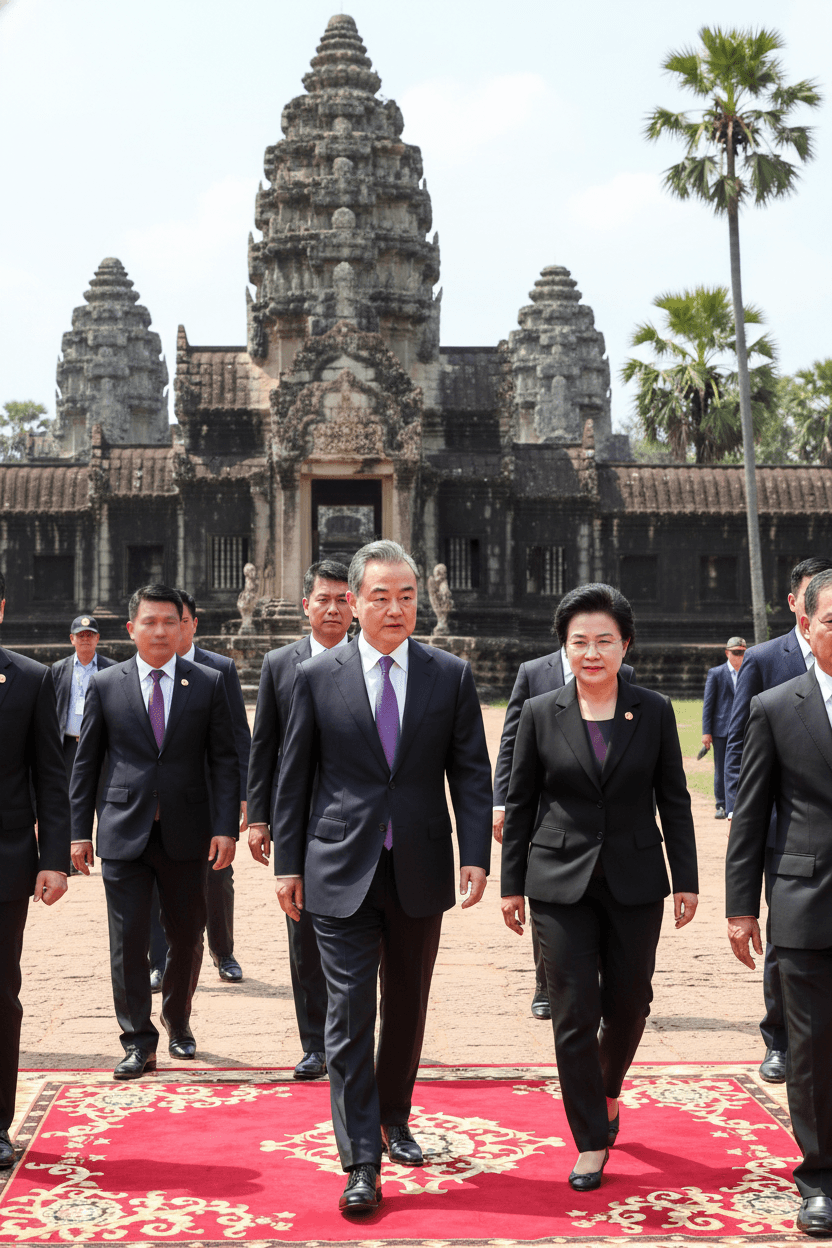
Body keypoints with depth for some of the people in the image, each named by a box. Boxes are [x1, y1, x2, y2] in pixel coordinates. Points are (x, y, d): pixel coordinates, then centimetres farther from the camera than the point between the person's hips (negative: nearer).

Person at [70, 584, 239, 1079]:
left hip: (186, 833, 1)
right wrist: (80, 830, 3)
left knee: (187, 935, 11)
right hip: (124, 833, 0)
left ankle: (179, 1022, 33)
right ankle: (138, 1042, 9)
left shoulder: (209, 683, 3)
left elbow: (225, 760, 2)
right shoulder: (105, 685, 4)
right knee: (128, 939, -2)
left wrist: (226, 826, -7)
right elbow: (86, 762, 8)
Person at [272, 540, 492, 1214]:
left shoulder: (451, 674, 2)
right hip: (342, 872, -2)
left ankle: (394, 1117, 37)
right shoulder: (317, 677, -1)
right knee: (350, 1014, -3)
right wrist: (288, 863, 2)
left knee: (408, 1007, 16)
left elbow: (471, 772, 2)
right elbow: (295, 777, 4)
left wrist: (476, 855, -7)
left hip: (420, 872, 2)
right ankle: (362, 1161, 3)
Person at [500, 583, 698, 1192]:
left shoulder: (655, 711, 0)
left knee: (628, 1006, 11)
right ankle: (591, 1141, 12)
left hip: (635, 883, 1)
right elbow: (520, 804, 4)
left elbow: (674, 800, 5)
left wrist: (687, 880, 3)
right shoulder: (540, 714, -1)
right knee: (574, 1016, -1)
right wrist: (512, 885, 4)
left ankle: (607, 1090, 42)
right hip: (562, 884, -1)